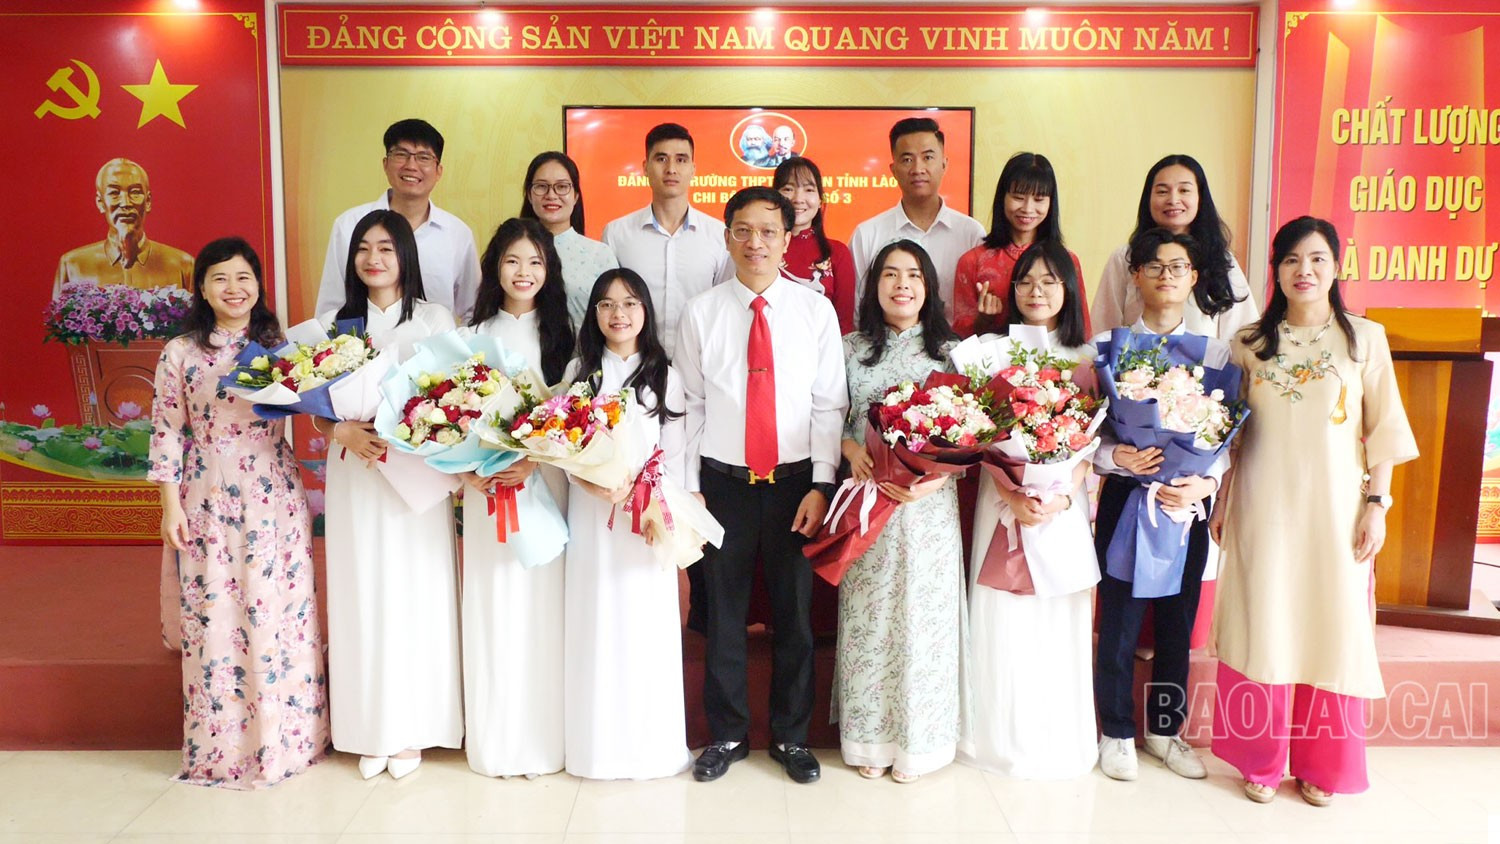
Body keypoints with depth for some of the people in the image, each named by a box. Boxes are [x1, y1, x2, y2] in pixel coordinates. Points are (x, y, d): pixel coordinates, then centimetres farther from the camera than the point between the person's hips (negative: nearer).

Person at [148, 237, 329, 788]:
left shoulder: (279, 345, 6)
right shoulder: (180, 354, 0)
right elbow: (167, 432, 1)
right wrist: (170, 504, -2)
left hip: (276, 497, 2)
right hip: (209, 499, -1)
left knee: (280, 609, 6)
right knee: (214, 614, 4)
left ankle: (287, 736, 21)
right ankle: (221, 747, 20)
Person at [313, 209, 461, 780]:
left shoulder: (435, 320, 2)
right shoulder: (334, 322, 9)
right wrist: (345, 433, -13)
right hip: (353, 476, 2)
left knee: (415, 594, 1)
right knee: (361, 596, 5)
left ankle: (412, 730, 15)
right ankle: (368, 730, 18)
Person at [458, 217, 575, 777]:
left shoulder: (561, 334, 6)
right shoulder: (476, 334, 8)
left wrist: (533, 460, -16)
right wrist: (467, 470, -12)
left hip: (546, 478, -1)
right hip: (485, 484, 1)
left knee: (543, 601, 1)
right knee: (493, 605, 3)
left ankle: (544, 736, 14)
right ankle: (495, 739, 16)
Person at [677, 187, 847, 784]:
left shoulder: (816, 310, 1)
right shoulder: (701, 313, 2)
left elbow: (830, 405, -1)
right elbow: (690, 406, 3)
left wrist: (820, 486, -7)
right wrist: (689, 487, 0)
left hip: (796, 482, 0)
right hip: (723, 483, 0)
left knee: (794, 612, 9)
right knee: (722, 613, 9)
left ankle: (791, 736, 27)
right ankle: (727, 734, 27)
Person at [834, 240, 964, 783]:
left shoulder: (950, 350, 5)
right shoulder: (851, 349, 6)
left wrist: (938, 474, -13)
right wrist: (853, 452, -13)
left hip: (930, 502, 0)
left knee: (923, 614, 4)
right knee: (868, 616, 5)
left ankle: (917, 739, 20)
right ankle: (869, 736, 20)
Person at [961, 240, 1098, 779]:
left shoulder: (1086, 359, 7)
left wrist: (1061, 497, -15)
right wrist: (1012, 497, -17)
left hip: (1065, 501, 1)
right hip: (1004, 497, 0)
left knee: (1060, 618, 5)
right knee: (1003, 618, 2)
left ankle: (1057, 741, 20)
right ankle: (1003, 738, 16)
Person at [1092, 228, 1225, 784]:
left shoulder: (1216, 352, 6)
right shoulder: (1107, 345, 0)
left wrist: (1206, 482, -14)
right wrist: (1114, 456, -22)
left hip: (1190, 501, 2)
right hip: (1126, 496, -2)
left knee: (1178, 622, 12)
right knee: (1119, 623, 4)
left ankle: (1165, 729, 31)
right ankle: (1117, 732, 23)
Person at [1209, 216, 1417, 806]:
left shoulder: (1365, 338, 3)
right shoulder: (1250, 343, 6)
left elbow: (1384, 430, 3)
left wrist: (1376, 503, -3)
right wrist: (1224, 501, 8)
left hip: (1333, 509, 0)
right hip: (1263, 508, 1)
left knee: (1332, 626, 4)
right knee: (1263, 625, 4)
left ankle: (1319, 766, 21)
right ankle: (1261, 761, 17)